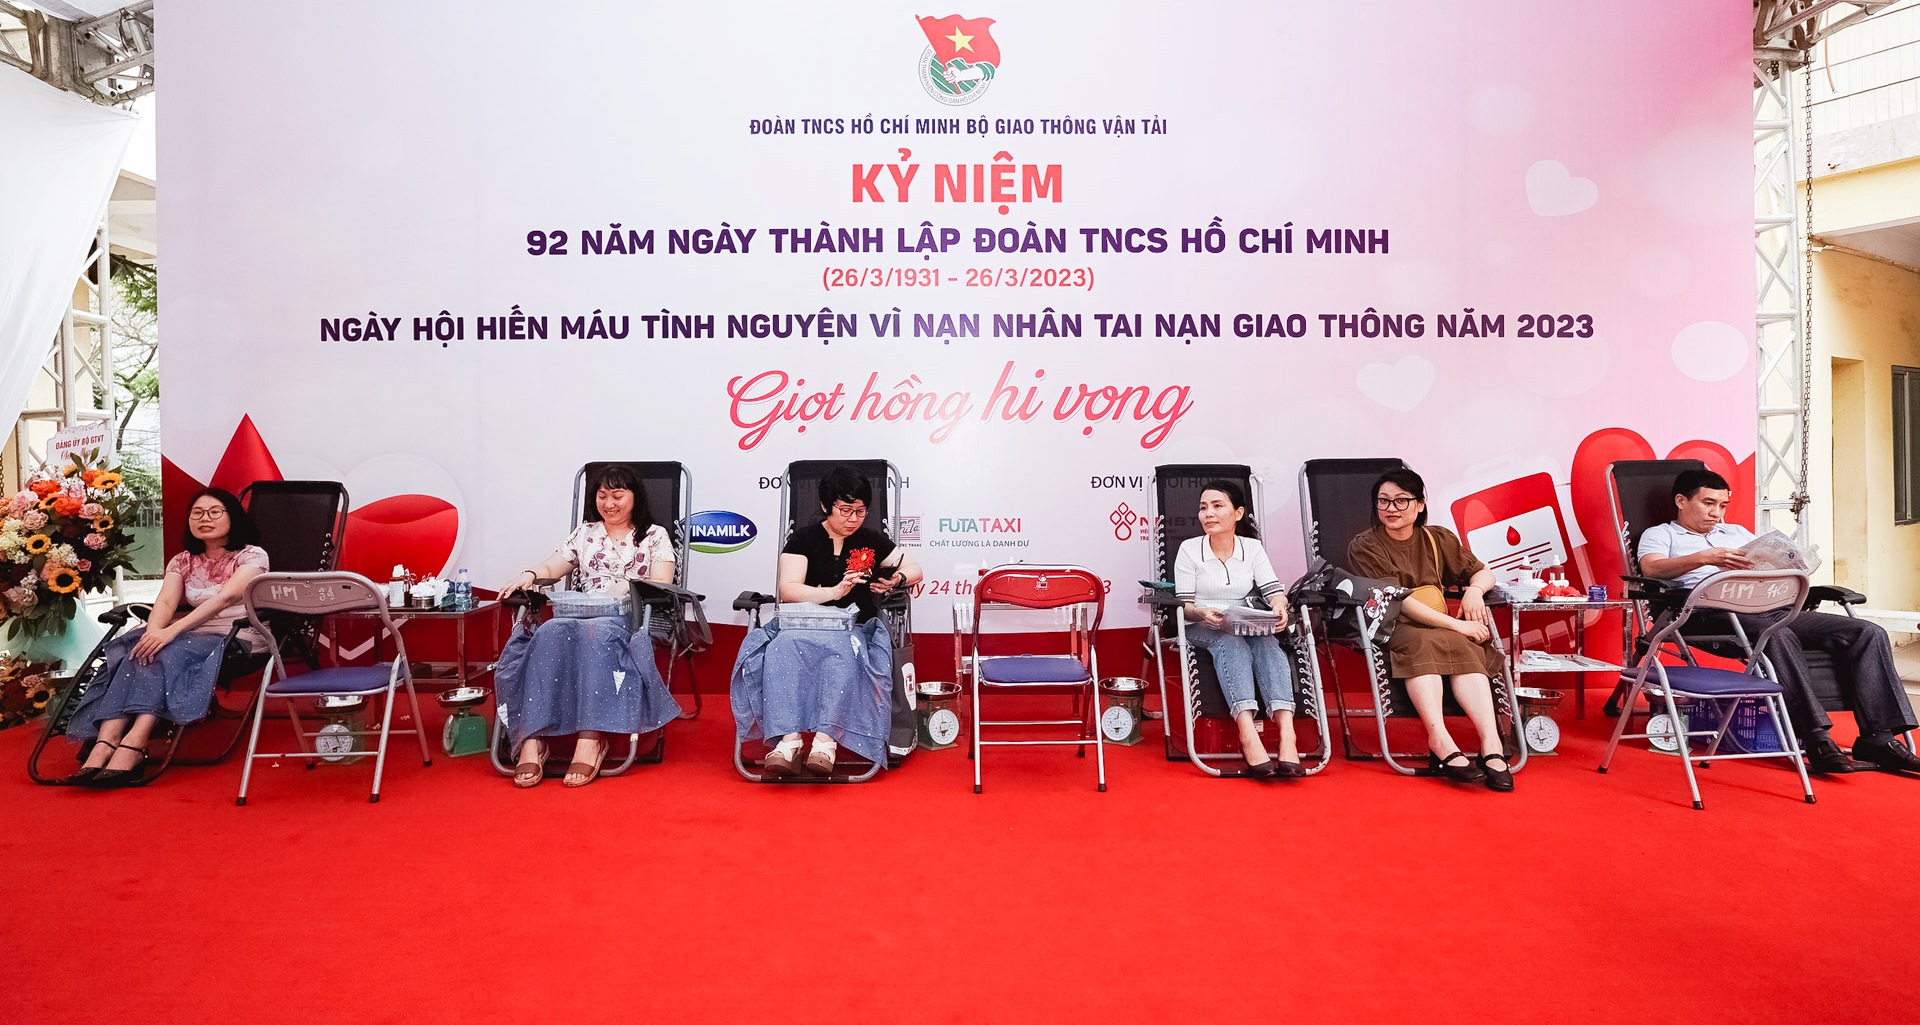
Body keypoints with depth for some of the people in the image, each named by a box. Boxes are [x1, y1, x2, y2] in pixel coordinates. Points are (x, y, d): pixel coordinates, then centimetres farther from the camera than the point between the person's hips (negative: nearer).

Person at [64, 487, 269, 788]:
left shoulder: (252, 556, -2)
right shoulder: (182, 561, 15)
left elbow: (224, 598, -18)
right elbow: (166, 602, -2)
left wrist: (172, 630, -29)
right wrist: (154, 631, -24)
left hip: (237, 637, -5)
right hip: (192, 633, 5)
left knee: (166, 653, -32)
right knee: (137, 652, -25)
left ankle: (132, 746, -42)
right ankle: (104, 743, -38)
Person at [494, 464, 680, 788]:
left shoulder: (655, 536, 16)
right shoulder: (584, 534, 27)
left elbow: (662, 588, 4)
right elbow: (549, 568, 18)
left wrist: (630, 587, -15)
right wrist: (528, 575, -5)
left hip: (630, 619, -3)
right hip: (581, 615, 3)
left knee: (597, 634, -39)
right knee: (550, 634, -33)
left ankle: (591, 739, -45)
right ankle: (532, 740, -39)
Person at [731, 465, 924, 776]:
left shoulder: (872, 540, 14)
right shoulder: (804, 539, 9)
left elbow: (915, 570, 17)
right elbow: (788, 589, -4)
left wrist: (896, 580, -7)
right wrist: (834, 591, -20)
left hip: (856, 626, 0)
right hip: (805, 624, 0)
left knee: (843, 652, -37)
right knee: (782, 649, -35)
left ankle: (826, 739, -46)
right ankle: (788, 739, -42)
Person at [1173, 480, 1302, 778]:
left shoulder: (1253, 548, 8)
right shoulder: (1189, 549, 1)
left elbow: (1274, 590, -2)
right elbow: (1184, 604, -3)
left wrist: (1279, 607, -26)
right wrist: (1202, 612, -26)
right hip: (1202, 629, -2)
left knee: (1267, 642, -32)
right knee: (1231, 643, -36)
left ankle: (1286, 733, -47)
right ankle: (1248, 734, -52)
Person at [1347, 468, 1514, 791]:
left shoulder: (1438, 540, 14)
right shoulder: (1364, 547, -3)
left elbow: (1484, 572, 19)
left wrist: (1474, 589, -6)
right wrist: (1456, 625, -18)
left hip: (1442, 630, 4)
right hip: (1387, 630, -4)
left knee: (1465, 647, -29)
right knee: (1419, 641, -36)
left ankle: (1491, 741, -39)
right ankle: (1440, 741, -46)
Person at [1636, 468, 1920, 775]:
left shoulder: (1737, 532, 34)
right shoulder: (1660, 534, 12)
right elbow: (1651, 568, -11)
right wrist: (1705, 557, -25)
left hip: (1774, 609, 8)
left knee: (1869, 633, -9)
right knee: (1778, 636, -37)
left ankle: (1878, 740, -15)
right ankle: (1819, 743, -36)